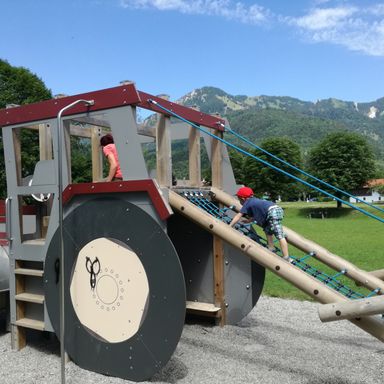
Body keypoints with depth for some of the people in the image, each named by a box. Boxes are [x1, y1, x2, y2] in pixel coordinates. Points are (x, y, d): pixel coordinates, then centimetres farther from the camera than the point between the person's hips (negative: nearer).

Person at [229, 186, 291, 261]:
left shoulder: (247, 203, 9)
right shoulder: (254, 201, 31)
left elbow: (238, 216, 8)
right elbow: (257, 214, 43)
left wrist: (229, 227, 11)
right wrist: (249, 220, 51)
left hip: (272, 212, -9)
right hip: (278, 209, 9)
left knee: (279, 235, -13)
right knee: (267, 229, 29)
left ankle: (287, 258, -17)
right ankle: (271, 249, 27)